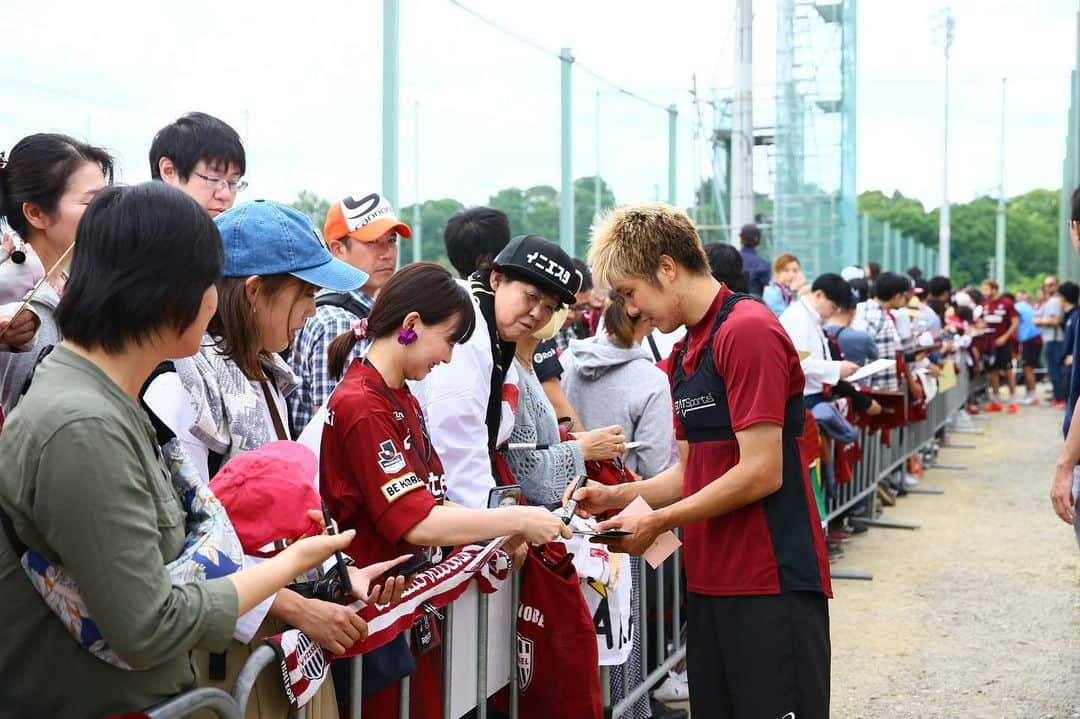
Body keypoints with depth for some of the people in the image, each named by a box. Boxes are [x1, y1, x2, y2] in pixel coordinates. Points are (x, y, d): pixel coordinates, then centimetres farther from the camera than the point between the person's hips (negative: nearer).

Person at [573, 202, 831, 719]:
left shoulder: (748, 331, -14)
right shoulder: (684, 355, 15)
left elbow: (760, 473, -18)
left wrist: (656, 524, -12)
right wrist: (614, 497, 4)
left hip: (771, 585, -9)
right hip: (710, 581, 9)